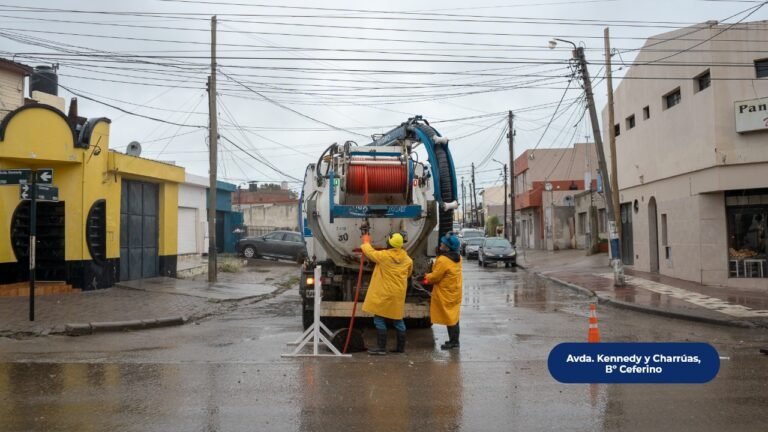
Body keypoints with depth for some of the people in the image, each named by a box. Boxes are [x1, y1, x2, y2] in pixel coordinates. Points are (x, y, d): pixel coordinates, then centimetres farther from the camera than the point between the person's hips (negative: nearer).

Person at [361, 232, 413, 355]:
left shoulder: (384, 255, -14)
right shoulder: (407, 259, 1)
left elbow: (370, 252, 2)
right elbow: (408, 273, 17)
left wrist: (366, 242, 21)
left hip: (384, 294, -6)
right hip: (398, 294, 6)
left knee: (379, 319, 2)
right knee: (398, 320, 14)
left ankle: (381, 348, 1)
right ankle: (401, 347, 20)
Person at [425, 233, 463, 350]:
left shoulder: (443, 260, -24)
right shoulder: (457, 258, 4)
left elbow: (435, 277, -18)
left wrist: (427, 276, 3)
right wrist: (431, 276, 12)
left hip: (446, 294, -8)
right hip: (455, 292, 8)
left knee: (449, 318, 1)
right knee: (453, 317, 16)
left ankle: (453, 341, 8)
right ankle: (454, 340, 25)